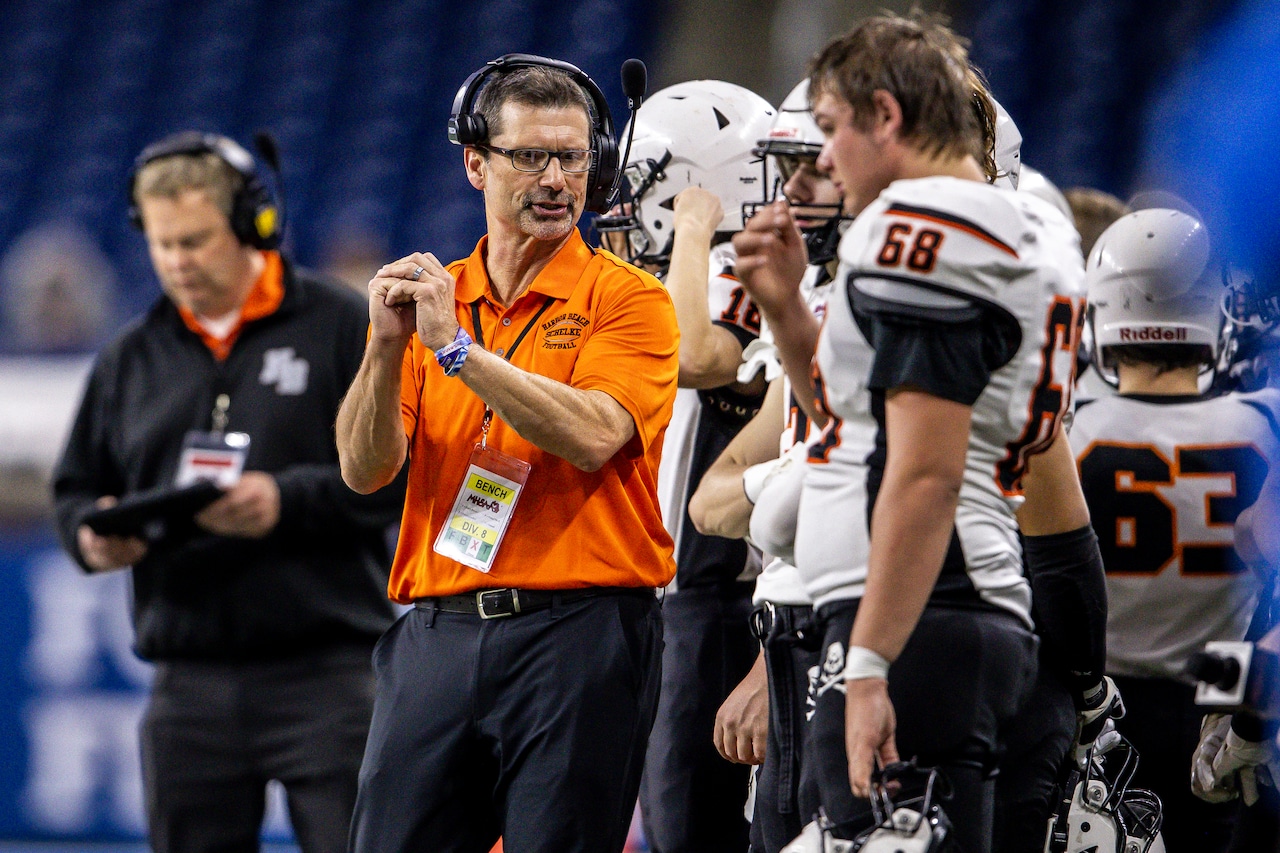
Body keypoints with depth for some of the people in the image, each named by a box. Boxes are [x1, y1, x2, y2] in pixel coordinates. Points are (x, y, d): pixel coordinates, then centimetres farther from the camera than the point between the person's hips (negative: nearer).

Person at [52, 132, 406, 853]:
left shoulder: (341, 327, 0)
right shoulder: (131, 359, 14)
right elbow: (78, 488, 19)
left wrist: (290, 501, -19)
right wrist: (92, 534, -5)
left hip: (326, 676, -4)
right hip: (192, 680, 4)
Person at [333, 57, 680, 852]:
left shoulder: (628, 300, 1)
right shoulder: (429, 295, 14)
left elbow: (591, 437, -16)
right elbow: (365, 470, 6)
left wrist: (456, 347, -16)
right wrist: (387, 347, -10)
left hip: (578, 631, -4)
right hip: (439, 631, 4)